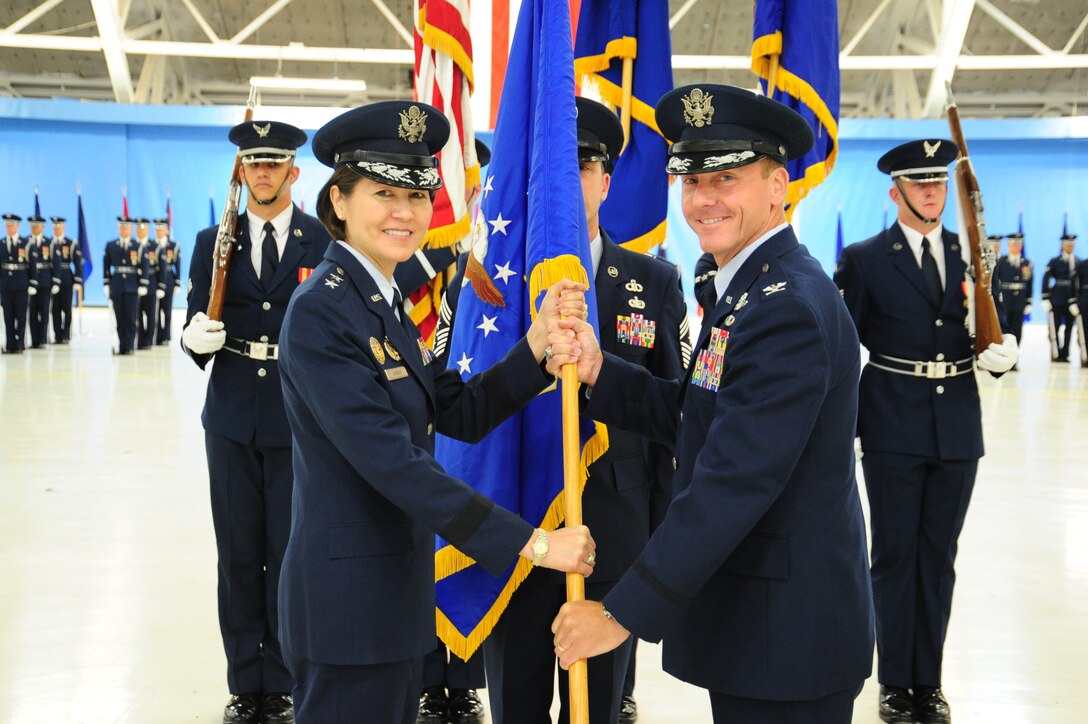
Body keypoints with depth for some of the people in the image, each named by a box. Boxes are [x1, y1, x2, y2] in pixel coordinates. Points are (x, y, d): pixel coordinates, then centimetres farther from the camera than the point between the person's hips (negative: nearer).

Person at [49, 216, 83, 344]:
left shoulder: (72, 244, 1)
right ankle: (57, 336, 9)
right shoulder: (47, 243, 8)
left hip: (66, 281, -2)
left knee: (67, 309, 1)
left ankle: (66, 336, 8)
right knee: (55, 309, 3)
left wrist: (78, 282, -8)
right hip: (52, 280, 2)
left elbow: (78, 264, -1)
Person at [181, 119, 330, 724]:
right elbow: (197, 329, 9)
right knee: (238, 555, 9)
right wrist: (198, 339, -14)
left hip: (299, 422, -2)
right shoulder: (212, 243, 8)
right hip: (233, 420, 3)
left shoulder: (326, 242, 1)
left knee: (290, 555, 3)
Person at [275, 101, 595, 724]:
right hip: (347, 596, -9)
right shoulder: (321, 311, -19)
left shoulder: (384, 301, 10)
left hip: (397, 589, 9)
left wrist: (539, 341, -10)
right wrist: (531, 543, -24)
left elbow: (462, 415, 5)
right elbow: (393, 462, -25)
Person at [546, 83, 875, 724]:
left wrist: (623, 613, -25)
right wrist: (598, 371, -7)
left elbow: (733, 483, -28)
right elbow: (695, 416, 9)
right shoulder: (754, 285, 10)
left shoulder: (786, 307, -23)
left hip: (786, 633, -9)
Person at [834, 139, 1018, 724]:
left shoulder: (971, 256, 8)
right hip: (893, 434, -3)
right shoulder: (864, 260, -3)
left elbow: (993, 335, 11)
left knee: (938, 559, 11)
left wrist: (1000, 354, -13)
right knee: (895, 556, 5)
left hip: (957, 433, 4)